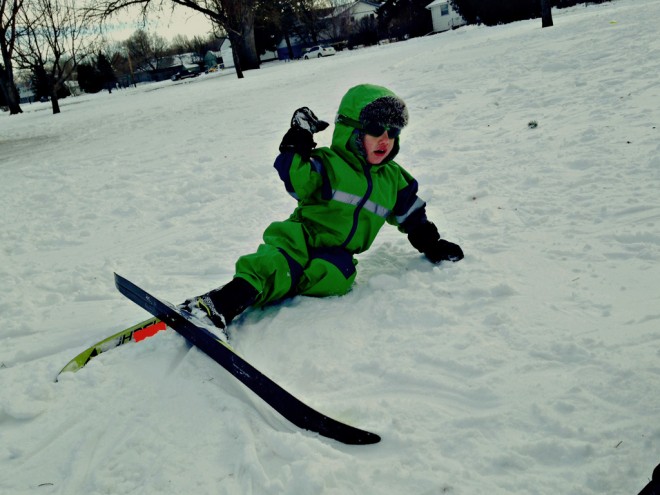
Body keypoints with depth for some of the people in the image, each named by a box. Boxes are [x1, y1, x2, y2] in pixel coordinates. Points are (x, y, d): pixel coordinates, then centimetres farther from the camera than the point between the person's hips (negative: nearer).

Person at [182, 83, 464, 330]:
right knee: (278, 260, -37)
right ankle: (223, 302, -50)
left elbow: (411, 214, 27)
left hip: (336, 252, 4)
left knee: (337, 275, -34)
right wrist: (298, 143, -23)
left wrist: (431, 244, 25)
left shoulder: (392, 179, 15)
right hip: (302, 237, -4)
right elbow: (297, 181, -20)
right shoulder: (329, 164, -2)